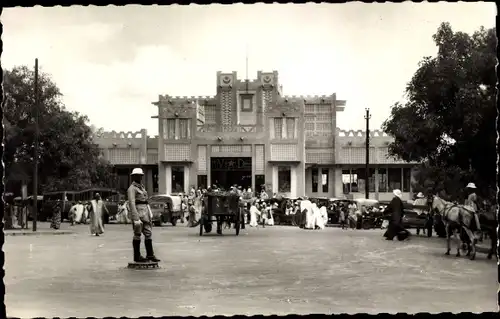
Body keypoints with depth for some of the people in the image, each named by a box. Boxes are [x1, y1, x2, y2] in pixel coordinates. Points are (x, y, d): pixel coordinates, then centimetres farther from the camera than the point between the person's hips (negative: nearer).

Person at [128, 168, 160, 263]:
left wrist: (149, 215, 20)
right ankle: (137, 256, 7)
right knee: (137, 234, -1)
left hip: (145, 213, 8)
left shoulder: (141, 187, 18)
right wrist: (136, 218, -24)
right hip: (137, 213, -8)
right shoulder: (132, 188, -10)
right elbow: (131, 203, -18)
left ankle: (150, 255, 9)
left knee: (149, 233, 5)